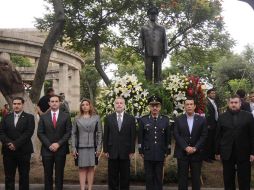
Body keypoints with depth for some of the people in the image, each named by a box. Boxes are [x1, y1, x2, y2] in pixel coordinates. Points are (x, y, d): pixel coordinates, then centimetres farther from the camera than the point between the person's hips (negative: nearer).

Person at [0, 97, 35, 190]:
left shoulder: (29, 117, 1)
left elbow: (28, 133, -9)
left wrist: (16, 144, -16)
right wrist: (8, 143, -14)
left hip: (23, 151, -2)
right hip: (8, 151, 3)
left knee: (24, 176, 6)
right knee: (9, 177, 6)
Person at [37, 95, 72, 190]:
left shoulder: (66, 116, 4)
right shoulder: (43, 117, 6)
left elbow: (68, 132, 0)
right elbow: (40, 133, 2)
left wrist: (58, 144, -11)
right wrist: (49, 145, -9)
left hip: (61, 149, 0)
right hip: (47, 150, 1)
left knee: (59, 175, 4)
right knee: (48, 175, 5)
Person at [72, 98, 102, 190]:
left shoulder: (96, 118, 5)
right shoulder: (77, 119, 6)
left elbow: (99, 133, 3)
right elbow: (73, 134, 5)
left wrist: (99, 147, -3)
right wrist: (74, 148, -3)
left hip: (92, 147, 0)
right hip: (81, 147, 0)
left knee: (91, 168, 4)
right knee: (82, 168, 1)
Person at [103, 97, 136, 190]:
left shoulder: (131, 118, 3)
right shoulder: (109, 118, 5)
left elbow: (133, 136, 2)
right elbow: (106, 135, 4)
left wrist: (132, 151, -3)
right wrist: (105, 150, -1)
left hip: (125, 152, 0)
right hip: (112, 151, 1)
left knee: (125, 176, 6)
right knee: (112, 175, 7)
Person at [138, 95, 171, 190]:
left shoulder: (165, 120, 3)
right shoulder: (143, 120, 2)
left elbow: (168, 137, 5)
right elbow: (140, 137, 3)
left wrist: (167, 151, 3)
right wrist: (141, 151, 0)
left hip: (160, 154, 1)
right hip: (148, 153, 0)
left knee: (159, 177, 7)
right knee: (149, 177, 6)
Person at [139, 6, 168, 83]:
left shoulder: (162, 28, 15)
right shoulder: (144, 28, 12)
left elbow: (165, 40, 13)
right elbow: (141, 38, 8)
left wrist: (165, 51, 4)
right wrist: (141, 46, -10)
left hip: (158, 53, 1)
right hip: (148, 53, -1)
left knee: (158, 70, 2)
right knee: (148, 70, -2)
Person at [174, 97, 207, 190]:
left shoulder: (202, 119, 4)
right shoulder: (178, 119, 4)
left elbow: (204, 136, -1)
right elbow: (176, 135, -4)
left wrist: (195, 148, -12)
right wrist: (186, 147, -14)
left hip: (197, 153, 1)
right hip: (182, 153, 0)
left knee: (196, 178, 7)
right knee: (182, 177, 4)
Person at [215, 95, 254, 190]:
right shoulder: (222, 117, 4)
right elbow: (218, 136, 5)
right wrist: (217, 152, 3)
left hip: (244, 153, -1)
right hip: (227, 153, 1)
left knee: (244, 180, 5)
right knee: (228, 179, 10)